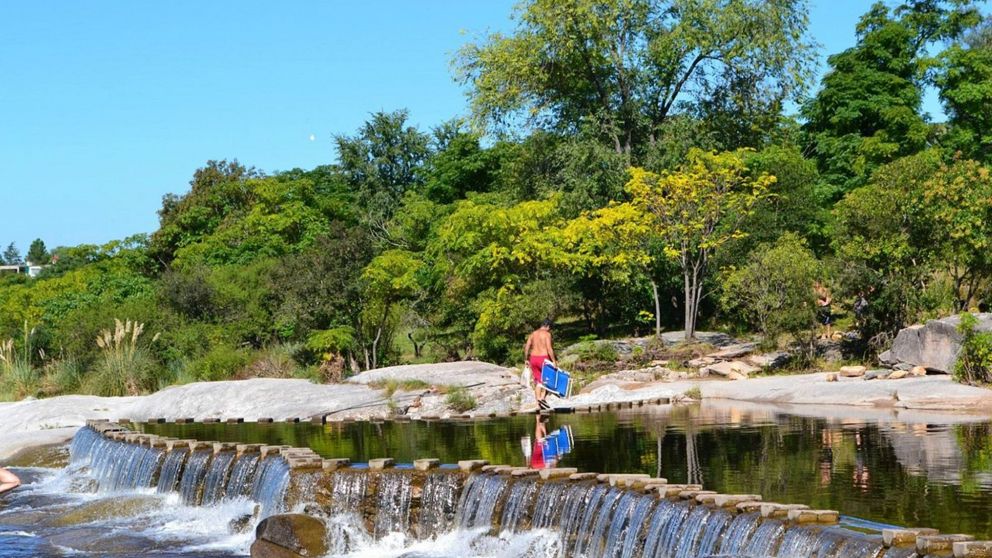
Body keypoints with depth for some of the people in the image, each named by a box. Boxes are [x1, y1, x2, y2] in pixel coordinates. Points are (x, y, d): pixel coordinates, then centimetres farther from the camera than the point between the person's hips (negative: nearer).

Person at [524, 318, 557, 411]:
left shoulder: (533, 334, 13)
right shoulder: (547, 334, -6)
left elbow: (526, 347, 9)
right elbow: (549, 348, -15)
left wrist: (526, 359, 17)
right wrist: (554, 361, -13)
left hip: (533, 358, 6)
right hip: (543, 358, -6)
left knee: (538, 381, 11)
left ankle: (538, 404, 7)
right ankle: (542, 397, -11)